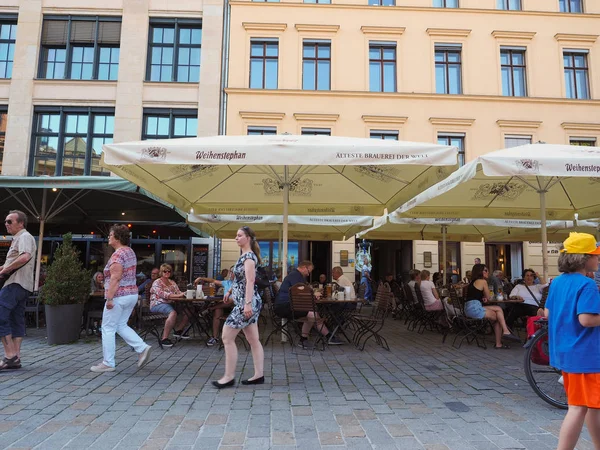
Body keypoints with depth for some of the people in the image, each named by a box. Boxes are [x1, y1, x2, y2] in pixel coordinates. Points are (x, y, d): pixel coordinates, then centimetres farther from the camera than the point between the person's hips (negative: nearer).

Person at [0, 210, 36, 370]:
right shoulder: (18, 238, 23)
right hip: (22, 285, 10)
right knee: (16, 320, 8)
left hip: (16, 284, -10)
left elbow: (25, 257, -27)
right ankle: (15, 359, 11)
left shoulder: (24, 236, -9)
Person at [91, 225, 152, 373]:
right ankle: (142, 348, 6)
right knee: (121, 325, 18)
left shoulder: (118, 254, -17)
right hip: (132, 294, 9)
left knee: (108, 328, 3)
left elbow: (115, 278, -23)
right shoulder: (130, 252, 12)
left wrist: (109, 298, -22)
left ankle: (108, 363, 10)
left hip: (119, 296, -9)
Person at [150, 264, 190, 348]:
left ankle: (178, 330, 7)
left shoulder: (172, 283, 19)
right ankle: (164, 338, -30)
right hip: (158, 305, -7)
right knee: (173, 313, -37)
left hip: (169, 304, 7)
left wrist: (183, 294, -13)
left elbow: (179, 293, 11)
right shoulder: (157, 283, -3)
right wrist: (178, 295, -29)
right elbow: (163, 294, -19)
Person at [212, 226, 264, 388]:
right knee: (253, 340, 10)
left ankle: (229, 377, 4)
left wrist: (247, 303, -27)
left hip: (247, 302, -10)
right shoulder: (245, 256, 16)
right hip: (247, 302, 10)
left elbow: (250, 281, -22)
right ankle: (259, 375, 16)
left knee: (227, 337, -4)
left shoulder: (249, 256, -13)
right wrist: (230, 292, 33)